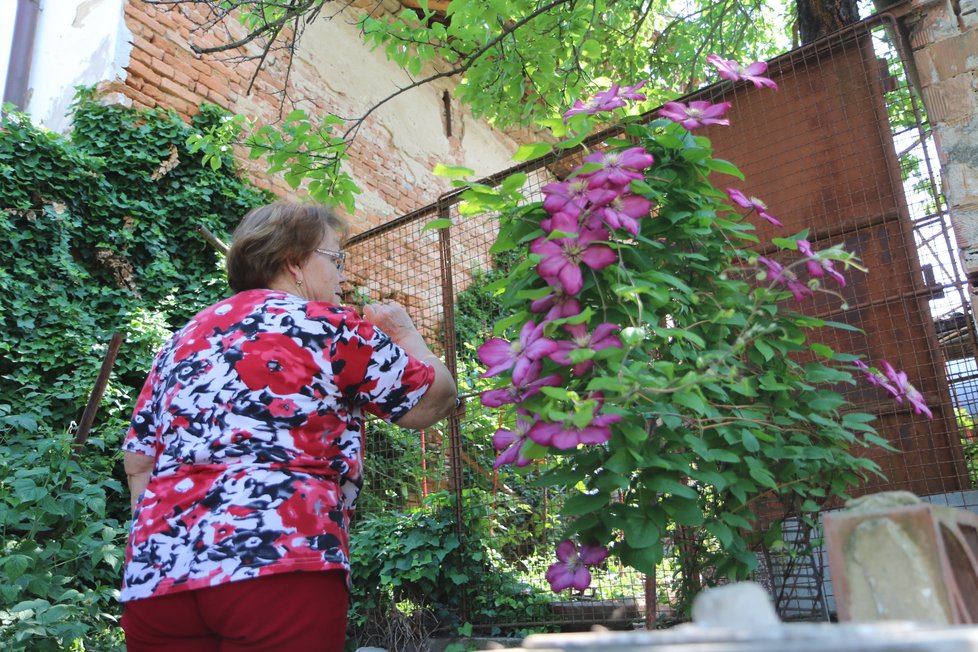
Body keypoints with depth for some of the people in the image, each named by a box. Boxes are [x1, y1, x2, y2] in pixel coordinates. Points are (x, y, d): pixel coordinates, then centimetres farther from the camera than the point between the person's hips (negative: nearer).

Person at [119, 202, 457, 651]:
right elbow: (435, 400, 8)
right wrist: (404, 330, 24)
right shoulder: (327, 327, 2)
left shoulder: (182, 340, 18)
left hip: (159, 569, 7)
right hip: (281, 563, -6)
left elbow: (139, 463, 18)